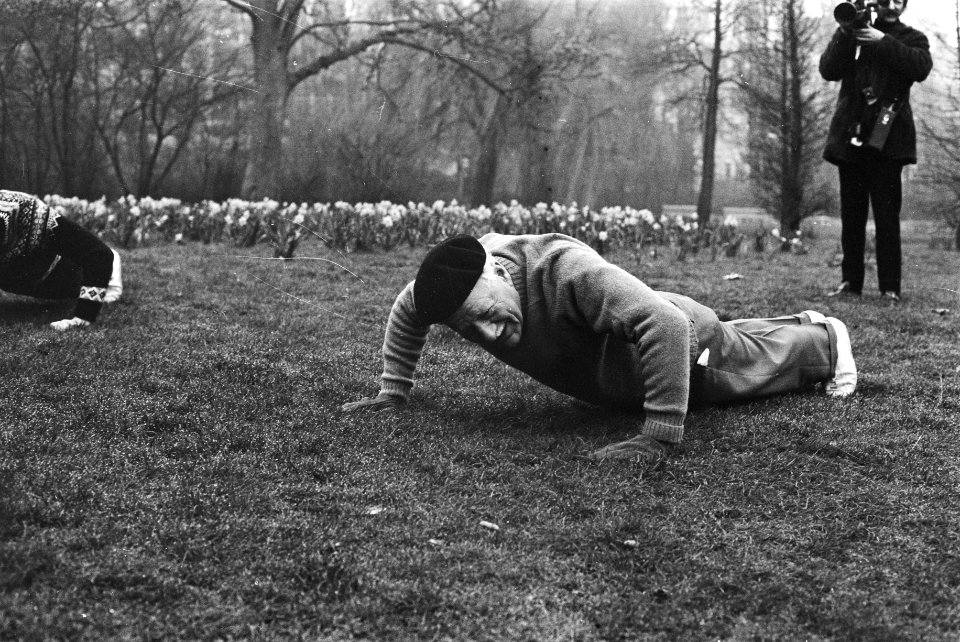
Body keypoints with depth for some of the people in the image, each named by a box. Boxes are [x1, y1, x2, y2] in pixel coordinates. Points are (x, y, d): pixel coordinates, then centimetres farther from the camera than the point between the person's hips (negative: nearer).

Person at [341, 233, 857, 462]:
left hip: (683, 342, -6)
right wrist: (393, 391, -8)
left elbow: (666, 325, -55)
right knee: (751, 350, 37)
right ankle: (803, 324, 66)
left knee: (757, 358, 27)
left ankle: (826, 341, 59)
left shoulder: (567, 272, -49)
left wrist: (660, 435, -54)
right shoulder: (458, 278, -28)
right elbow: (405, 316, -5)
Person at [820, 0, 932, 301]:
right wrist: (845, 33, -10)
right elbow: (828, 71, 2)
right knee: (851, 214, 3)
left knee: (887, 215, -7)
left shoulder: (912, 38, 12)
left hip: (887, 136, -2)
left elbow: (921, 68, -9)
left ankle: (890, 288, -7)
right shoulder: (852, 34, 16)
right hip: (851, 134, 2)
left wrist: (883, 42, -14)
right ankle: (850, 281, 8)